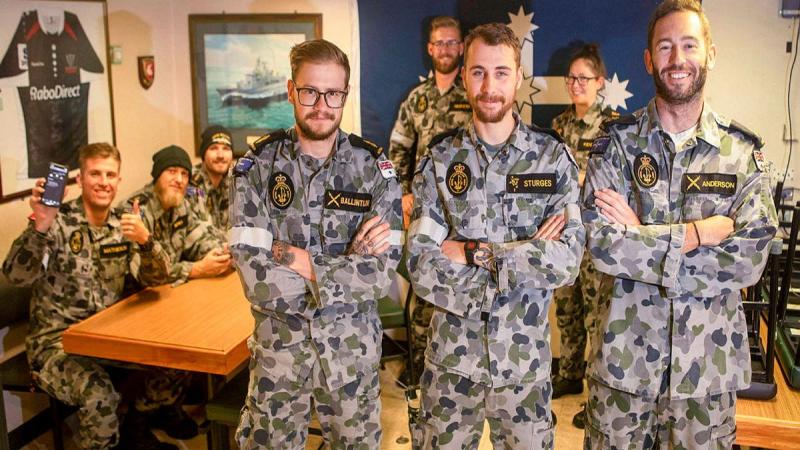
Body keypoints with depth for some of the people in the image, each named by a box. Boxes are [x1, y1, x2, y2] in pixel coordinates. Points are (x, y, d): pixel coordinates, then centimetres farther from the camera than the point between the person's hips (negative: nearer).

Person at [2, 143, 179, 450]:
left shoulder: (123, 224, 4)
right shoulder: (57, 222, -11)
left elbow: (156, 278, -3)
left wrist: (145, 240, -23)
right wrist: (40, 225, -37)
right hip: (57, 339, -5)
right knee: (98, 394, -30)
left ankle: (134, 425, 16)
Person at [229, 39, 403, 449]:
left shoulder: (375, 169, -6)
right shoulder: (257, 167, -8)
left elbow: (383, 274, -13)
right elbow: (256, 278, -18)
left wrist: (304, 264, -18)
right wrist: (351, 263, -17)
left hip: (353, 347, 1)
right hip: (278, 346, 0)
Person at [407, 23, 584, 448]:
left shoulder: (553, 157, -5)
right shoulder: (439, 159, -4)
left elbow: (568, 262, -14)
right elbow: (422, 269, -13)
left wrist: (473, 252, -18)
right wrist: (529, 254, -17)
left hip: (525, 354, 0)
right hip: (451, 353, 0)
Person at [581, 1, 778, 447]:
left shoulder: (743, 150, -2)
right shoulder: (617, 142, -5)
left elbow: (750, 259, -12)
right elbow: (602, 245, -16)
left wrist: (641, 239, -17)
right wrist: (697, 233, -18)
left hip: (710, 361, 1)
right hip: (626, 356, -1)